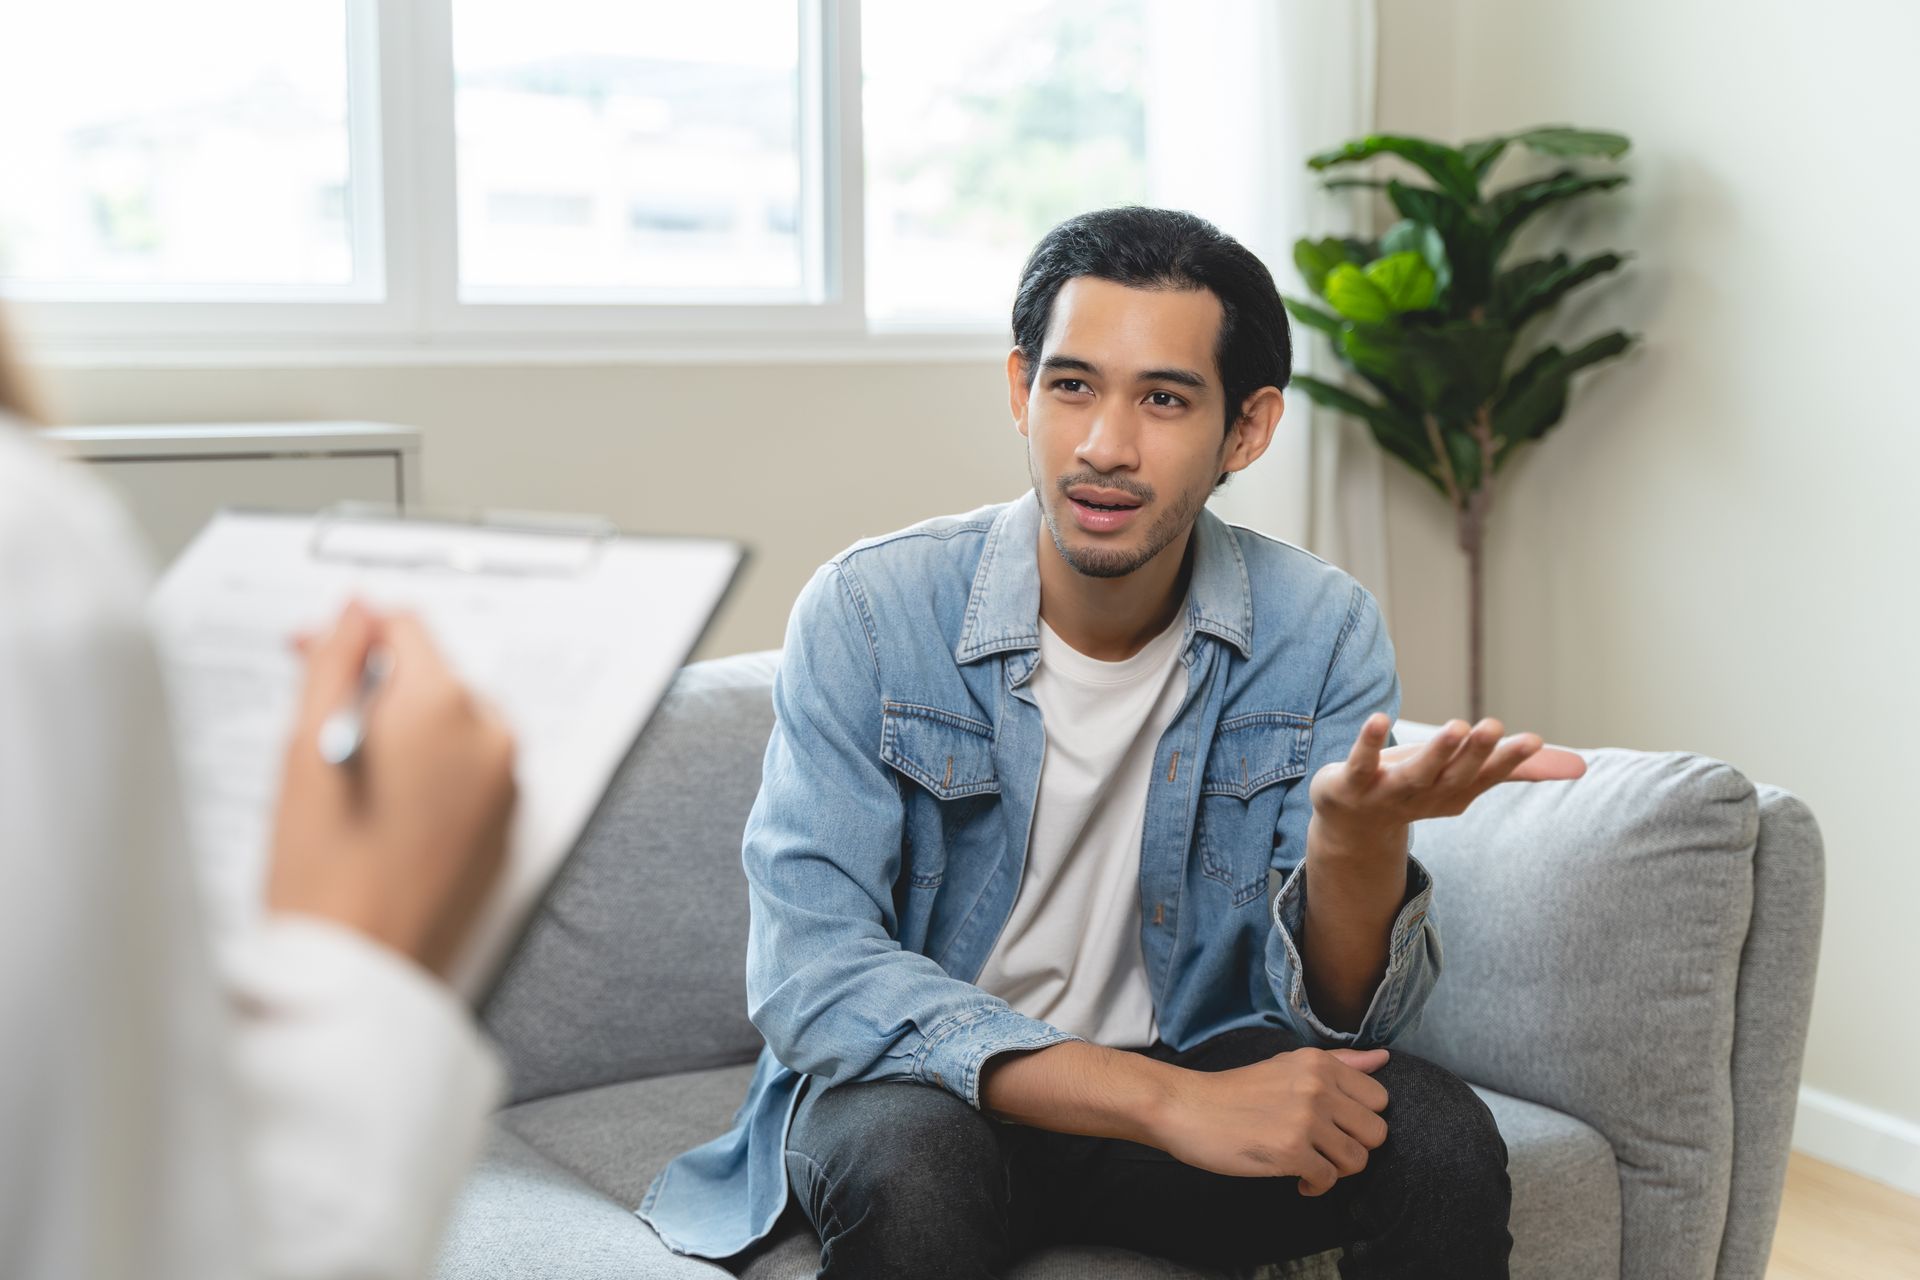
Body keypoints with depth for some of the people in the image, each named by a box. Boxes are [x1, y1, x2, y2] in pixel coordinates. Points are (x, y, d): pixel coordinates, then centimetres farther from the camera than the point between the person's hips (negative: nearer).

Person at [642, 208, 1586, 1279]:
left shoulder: (1322, 634, -9)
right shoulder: (869, 613, -15)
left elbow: (1343, 1020, -9)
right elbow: (809, 977, -24)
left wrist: (1362, 834, -34)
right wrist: (1168, 1102, -32)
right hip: (916, 1084, -1)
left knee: (1443, 1145, -24)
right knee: (914, 1172, -35)